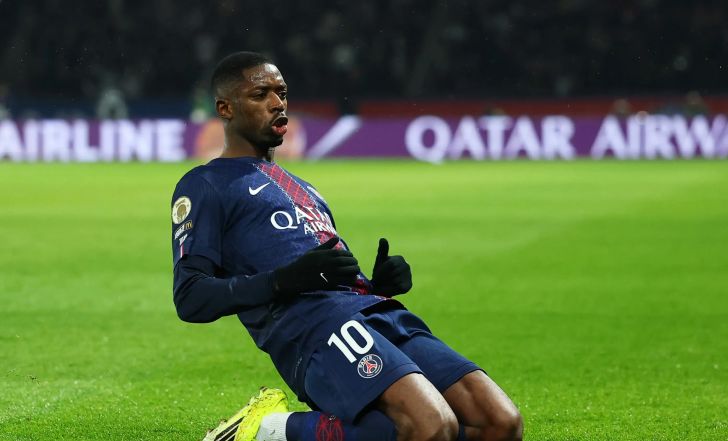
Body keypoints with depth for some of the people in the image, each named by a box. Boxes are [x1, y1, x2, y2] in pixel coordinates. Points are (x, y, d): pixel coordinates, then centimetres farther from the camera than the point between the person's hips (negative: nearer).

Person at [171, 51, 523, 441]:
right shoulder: (205, 186, 11)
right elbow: (190, 299, -1)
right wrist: (286, 280, -14)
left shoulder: (304, 189, 35)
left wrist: (379, 284, 11)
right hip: (311, 323, -8)